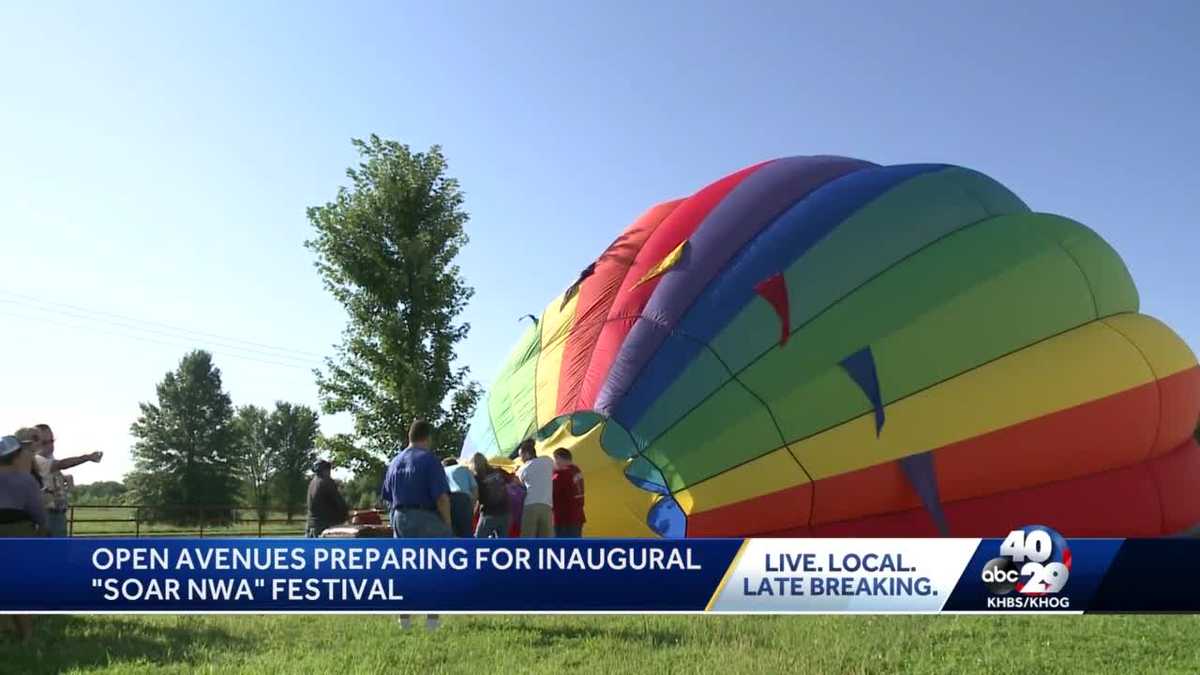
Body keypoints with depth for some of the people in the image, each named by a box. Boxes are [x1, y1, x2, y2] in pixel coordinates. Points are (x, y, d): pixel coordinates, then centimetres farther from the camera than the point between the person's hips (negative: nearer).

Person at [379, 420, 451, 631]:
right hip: (426, 518, -6)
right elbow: (442, 497, -16)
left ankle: (404, 617, 16)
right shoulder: (429, 460, -11)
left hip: (399, 518, 6)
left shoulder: (395, 462, 11)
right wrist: (447, 524, -9)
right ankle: (432, 617, 1)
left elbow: (387, 496, 15)